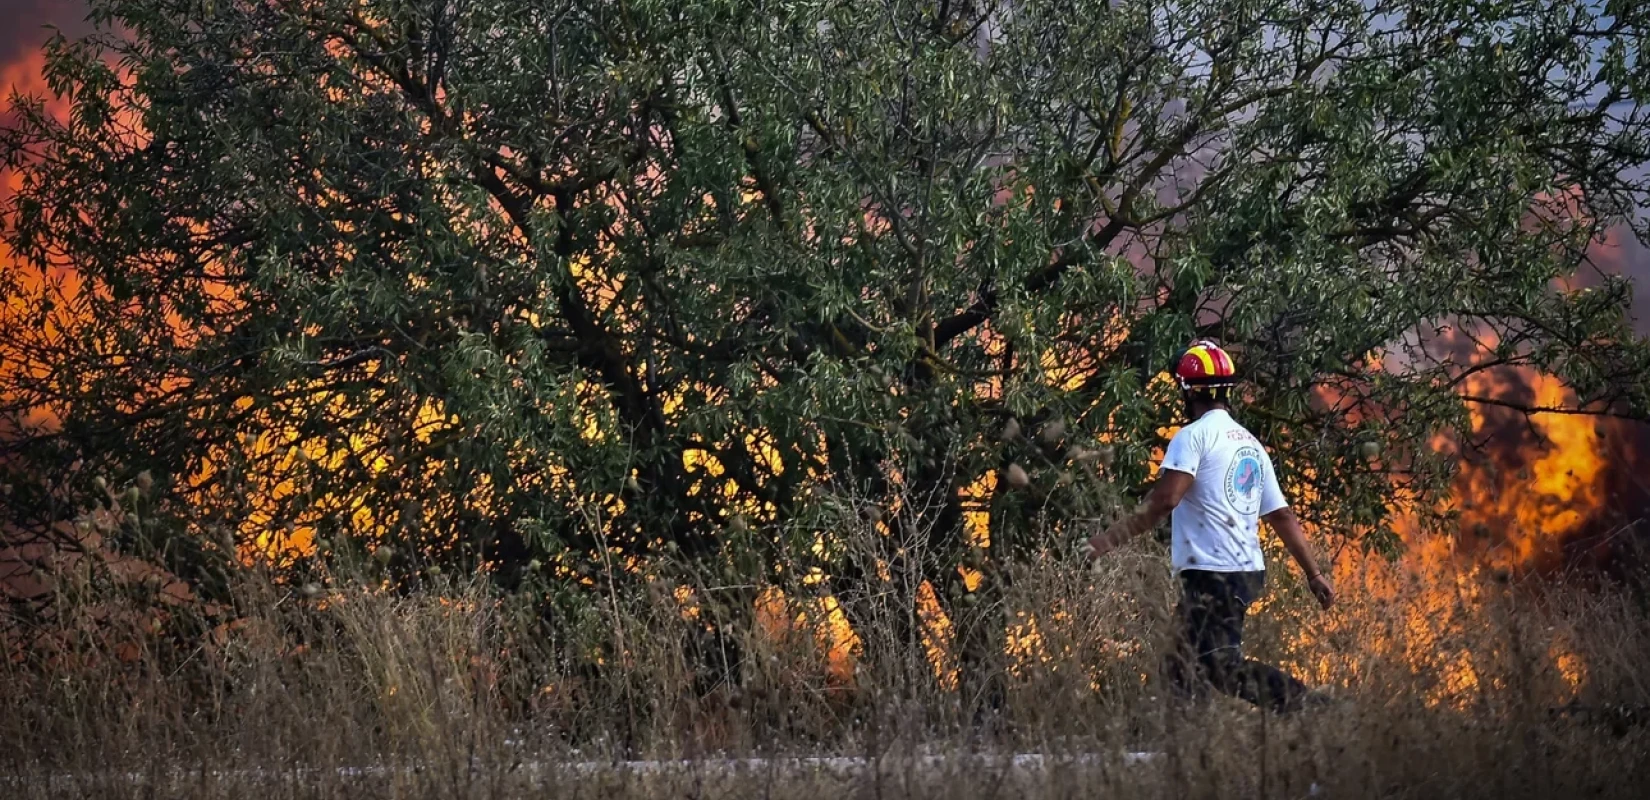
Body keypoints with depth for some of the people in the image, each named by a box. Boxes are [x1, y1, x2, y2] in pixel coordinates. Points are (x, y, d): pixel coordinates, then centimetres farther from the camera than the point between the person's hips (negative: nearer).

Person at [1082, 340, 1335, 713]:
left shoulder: (1194, 435, -7)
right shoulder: (1251, 444, 17)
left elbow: (1164, 500, -20)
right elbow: (1282, 515, 17)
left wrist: (1111, 538, -18)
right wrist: (1314, 573, 21)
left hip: (1210, 573, -9)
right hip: (1248, 571, 9)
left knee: (1224, 667, -11)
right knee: (1185, 669, 11)